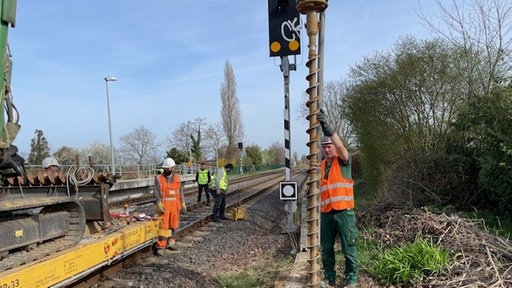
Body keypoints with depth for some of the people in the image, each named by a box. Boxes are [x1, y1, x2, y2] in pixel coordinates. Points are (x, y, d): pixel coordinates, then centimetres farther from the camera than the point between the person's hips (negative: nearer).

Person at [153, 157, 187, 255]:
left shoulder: (177, 177, 8)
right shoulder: (159, 178, -3)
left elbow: (180, 191, 13)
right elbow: (156, 192, -6)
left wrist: (183, 203, 10)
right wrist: (159, 204, -16)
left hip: (175, 205, 4)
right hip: (164, 206, -4)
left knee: (173, 225, 10)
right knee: (164, 226, -6)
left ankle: (171, 243, 23)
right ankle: (161, 246, -1)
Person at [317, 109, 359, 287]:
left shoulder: (344, 160, -3)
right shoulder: (321, 166, 12)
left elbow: (340, 145, -24)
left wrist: (326, 126, -38)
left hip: (344, 212, -5)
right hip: (326, 213, 5)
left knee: (349, 249, 3)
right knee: (326, 249, 12)